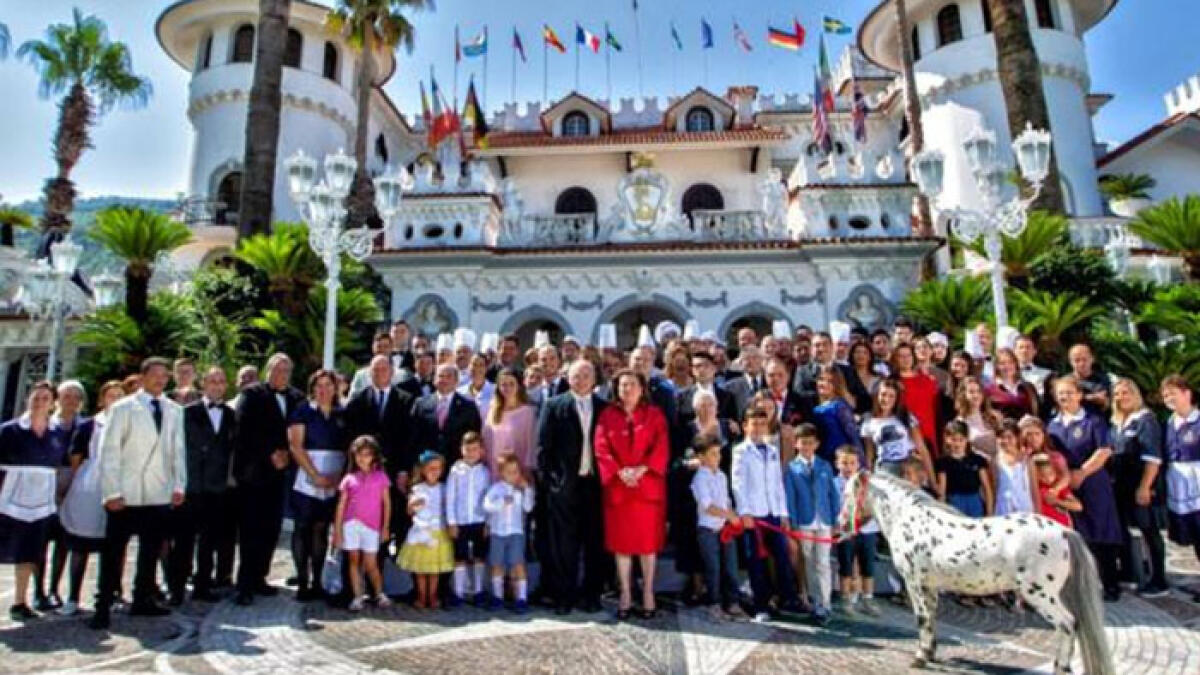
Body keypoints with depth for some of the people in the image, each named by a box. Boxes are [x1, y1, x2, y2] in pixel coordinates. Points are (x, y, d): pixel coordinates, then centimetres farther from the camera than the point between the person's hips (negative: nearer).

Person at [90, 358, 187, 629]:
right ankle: (103, 606, 13)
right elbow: (109, 451, -5)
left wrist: (179, 485, 1)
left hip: (160, 494, 4)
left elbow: (178, 450, 9)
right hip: (126, 494, -3)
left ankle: (142, 600, 24)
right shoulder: (123, 408, -2)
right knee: (113, 551, 3)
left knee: (151, 550, 11)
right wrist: (111, 492, -11)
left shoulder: (174, 410, 8)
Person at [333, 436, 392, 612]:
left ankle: (380, 594, 21)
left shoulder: (381, 477, 3)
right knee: (354, 560, 4)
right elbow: (341, 506, 5)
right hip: (351, 524, 1)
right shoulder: (349, 478, 5)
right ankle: (357, 597, 14)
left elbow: (386, 503, 4)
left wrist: (385, 527, 0)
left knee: (371, 564, 3)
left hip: (371, 526, -1)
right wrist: (337, 530, 1)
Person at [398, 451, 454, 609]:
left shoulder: (443, 489, 1)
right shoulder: (417, 489, -2)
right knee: (420, 568, 6)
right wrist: (413, 505, -20)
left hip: (438, 532, 1)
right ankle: (422, 597, 19)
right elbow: (410, 512, -1)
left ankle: (432, 596, 19)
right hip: (421, 532, 0)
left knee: (435, 568, 7)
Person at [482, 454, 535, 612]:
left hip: (516, 532, 0)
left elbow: (528, 507, -9)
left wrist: (527, 489, -12)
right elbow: (487, 505, -16)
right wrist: (502, 502, -26)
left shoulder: (522, 489, 2)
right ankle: (497, 596, 26)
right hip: (497, 532, 0)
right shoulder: (496, 488, -3)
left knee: (518, 564, -7)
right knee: (497, 565, 10)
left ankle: (522, 598, -3)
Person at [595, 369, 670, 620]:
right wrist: (620, 472, -14)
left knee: (648, 540, 4)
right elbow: (601, 448, -1)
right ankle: (625, 595, 13)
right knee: (621, 541, 4)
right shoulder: (607, 415, 6)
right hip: (617, 486, 1)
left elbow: (662, 448, -3)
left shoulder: (654, 415, 5)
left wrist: (641, 469, -16)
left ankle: (648, 594, 15)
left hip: (648, 485, 0)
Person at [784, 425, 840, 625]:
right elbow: (790, 497, -3)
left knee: (823, 563, -1)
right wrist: (793, 524, -7)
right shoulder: (791, 468, -2)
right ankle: (816, 602, 21)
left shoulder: (825, 466, 6)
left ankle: (823, 606, 2)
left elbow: (833, 494, 7)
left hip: (824, 522, 1)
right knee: (810, 564, 9)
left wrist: (835, 520, 3)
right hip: (804, 523, -1)